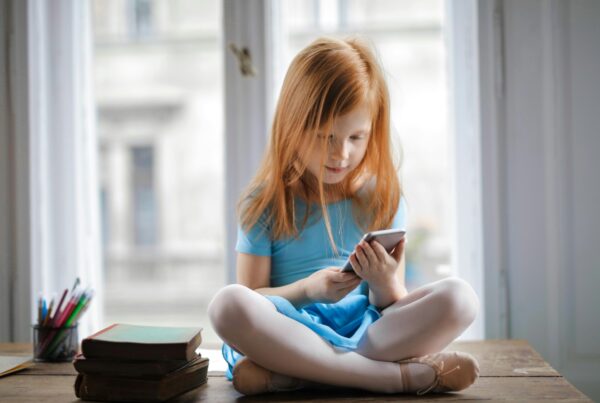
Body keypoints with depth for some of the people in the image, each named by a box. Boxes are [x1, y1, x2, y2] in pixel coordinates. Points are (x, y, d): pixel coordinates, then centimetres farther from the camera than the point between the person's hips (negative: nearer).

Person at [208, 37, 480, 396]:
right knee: (229, 304, -33)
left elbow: (394, 307, 7)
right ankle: (404, 374, -29)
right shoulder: (264, 203, 3)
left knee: (458, 296, -23)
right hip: (292, 331, -1)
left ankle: (292, 374, -27)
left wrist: (385, 284, -16)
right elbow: (249, 298, 0)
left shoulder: (383, 198, 8)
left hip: (367, 331, 2)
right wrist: (307, 289, -18)